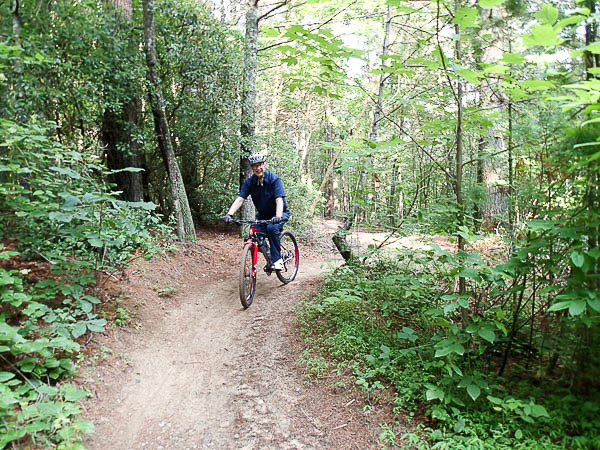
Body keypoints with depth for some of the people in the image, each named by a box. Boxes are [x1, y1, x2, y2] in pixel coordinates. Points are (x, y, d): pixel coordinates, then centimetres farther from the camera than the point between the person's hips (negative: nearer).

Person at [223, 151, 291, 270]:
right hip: (263, 215, 5)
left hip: (280, 213, -5)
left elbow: (279, 200, -31)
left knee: (272, 228, -33)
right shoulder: (249, 181, -9)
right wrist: (229, 214, -32)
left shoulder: (274, 179, -21)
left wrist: (278, 217, -49)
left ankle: (277, 260, -21)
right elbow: (240, 199, -16)